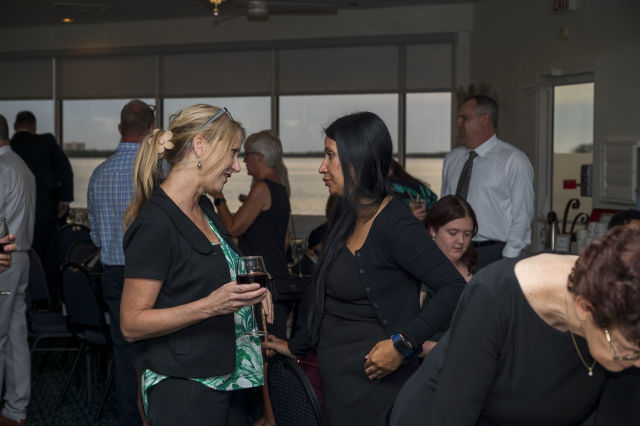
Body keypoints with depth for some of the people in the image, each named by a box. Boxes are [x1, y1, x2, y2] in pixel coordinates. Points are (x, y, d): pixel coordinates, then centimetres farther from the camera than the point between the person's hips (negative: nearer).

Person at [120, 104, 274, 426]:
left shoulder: (203, 207, 9)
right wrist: (210, 306, -27)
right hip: (183, 392, -8)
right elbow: (131, 324, -19)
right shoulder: (155, 224, -19)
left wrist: (247, 290, 7)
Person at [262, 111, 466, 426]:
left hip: (374, 383, -8)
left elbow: (454, 289, -23)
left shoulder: (395, 226, -18)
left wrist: (402, 343, -26)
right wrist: (295, 347, 25)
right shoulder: (349, 220, 9)